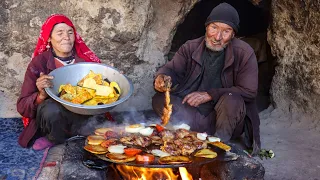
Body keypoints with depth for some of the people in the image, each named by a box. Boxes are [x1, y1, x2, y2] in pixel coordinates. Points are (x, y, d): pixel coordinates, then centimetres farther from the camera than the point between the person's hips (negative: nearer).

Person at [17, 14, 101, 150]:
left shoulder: (86, 58, -3)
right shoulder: (39, 63, -8)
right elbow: (22, 107, -10)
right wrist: (41, 96, -31)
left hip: (81, 118, 3)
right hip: (52, 117, -2)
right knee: (51, 108, -34)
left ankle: (54, 140, 0)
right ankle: (57, 138, -1)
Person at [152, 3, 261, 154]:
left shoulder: (244, 53, -10)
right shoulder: (190, 48, 1)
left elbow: (248, 92, -13)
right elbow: (172, 69, -5)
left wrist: (209, 95, -20)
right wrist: (163, 77, -32)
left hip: (227, 119, -3)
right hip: (194, 115, 3)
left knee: (232, 100, -35)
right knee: (160, 99, -16)